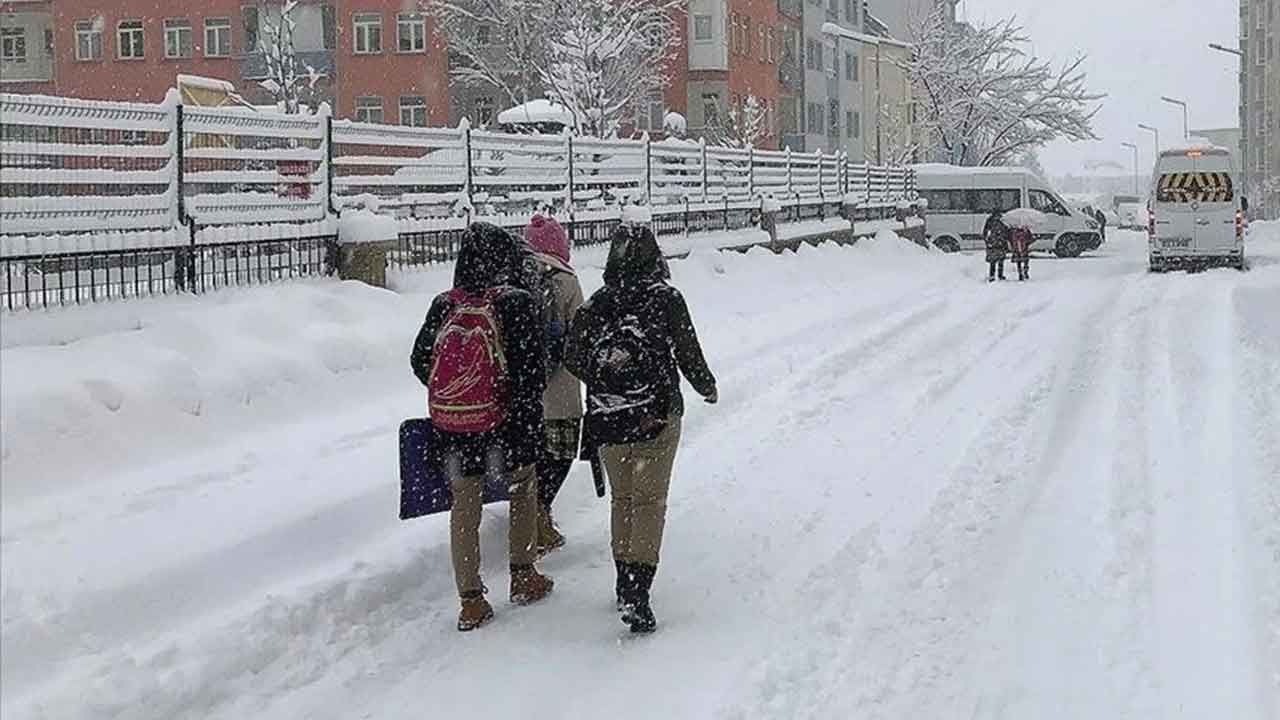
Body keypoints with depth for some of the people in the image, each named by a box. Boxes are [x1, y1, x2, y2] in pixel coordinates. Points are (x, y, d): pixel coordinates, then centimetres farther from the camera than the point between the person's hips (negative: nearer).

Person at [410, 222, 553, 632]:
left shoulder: (443, 306, -2)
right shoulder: (517, 305, -14)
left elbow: (419, 361, 6)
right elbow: (531, 373, -15)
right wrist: (528, 414, -3)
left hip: (451, 427, 3)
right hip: (504, 425, -2)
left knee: (464, 508, 11)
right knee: (523, 490, 22)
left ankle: (471, 601, 13)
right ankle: (523, 578, 29)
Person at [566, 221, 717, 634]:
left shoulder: (595, 305, 0)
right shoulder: (666, 299, -8)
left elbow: (574, 360, 3)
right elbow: (688, 354, -3)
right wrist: (706, 387, 16)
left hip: (607, 418, 3)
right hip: (656, 414, -3)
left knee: (622, 498, 18)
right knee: (649, 499, 0)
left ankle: (625, 585, 24)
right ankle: (637, 593, -11)